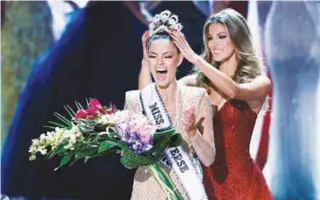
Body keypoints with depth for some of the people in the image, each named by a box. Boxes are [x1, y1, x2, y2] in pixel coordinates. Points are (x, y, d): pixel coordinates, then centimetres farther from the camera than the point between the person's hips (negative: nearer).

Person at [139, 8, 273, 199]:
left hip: (240, 179, -3)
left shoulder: (260, 83, -4)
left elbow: (234, 91, -27)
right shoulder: (198, 81, 3)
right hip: (204, 177, 3)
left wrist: (194, 58, -29)